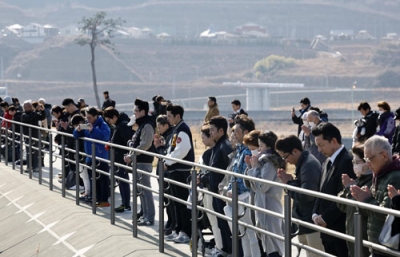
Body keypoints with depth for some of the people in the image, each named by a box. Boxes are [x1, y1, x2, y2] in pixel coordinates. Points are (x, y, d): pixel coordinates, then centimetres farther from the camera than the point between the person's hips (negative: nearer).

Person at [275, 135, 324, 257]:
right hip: (307, 221, 11)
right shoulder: (303, 163, 12)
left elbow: (306, 195, -26)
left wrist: (289, 183, -13)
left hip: (313, 222, -11)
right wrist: (291, 181, -1)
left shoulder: (309, 165, -20)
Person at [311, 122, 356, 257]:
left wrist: (325, 218, -12)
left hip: (341, 229, -9)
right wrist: (316, 214, 3)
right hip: (327, 228, 9)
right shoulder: (328, 162, 14)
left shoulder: (347, 161, -16)